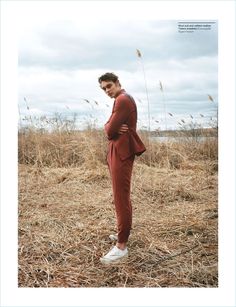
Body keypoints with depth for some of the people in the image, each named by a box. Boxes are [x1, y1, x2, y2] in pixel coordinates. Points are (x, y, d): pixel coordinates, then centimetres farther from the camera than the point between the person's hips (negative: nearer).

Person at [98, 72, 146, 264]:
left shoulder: (123, 99, -13)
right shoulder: (121, 99, 21)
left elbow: (110, 130, -18)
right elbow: (108, 127, 15)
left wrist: (112, 130, 3)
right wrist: (113, 129, -5)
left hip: (121, 153, -11)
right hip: (117, 151, 11)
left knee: (121, 198, -9)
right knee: (122, 196, 18)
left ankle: (122, 246, -4)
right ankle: (123, 233, 31)